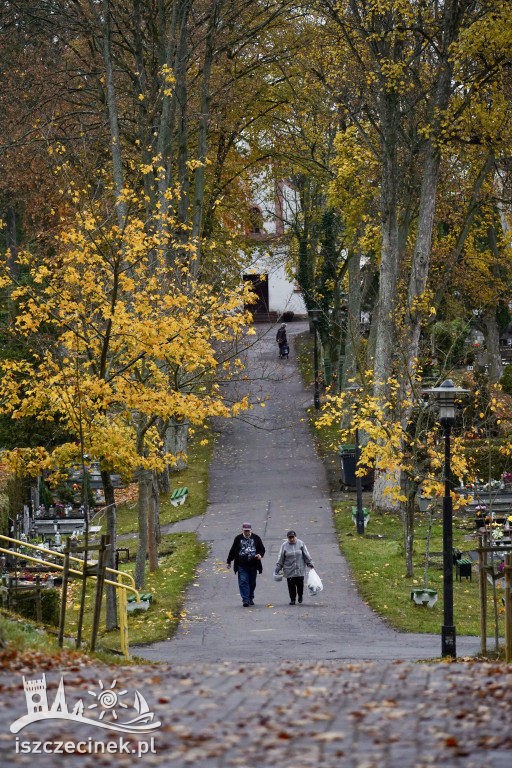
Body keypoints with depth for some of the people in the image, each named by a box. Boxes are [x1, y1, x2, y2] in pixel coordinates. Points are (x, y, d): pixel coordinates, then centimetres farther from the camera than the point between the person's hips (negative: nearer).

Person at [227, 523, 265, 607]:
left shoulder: (256, 538, 5)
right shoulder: (238, 538, 5)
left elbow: (262, 549, 10)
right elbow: (232, 551, 12)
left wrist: (260, 555, -12)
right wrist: (229, 561, 14)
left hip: (253, 565, 1)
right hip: (242, 566, -1)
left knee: (252, 583, 9)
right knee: (243, 582, -10)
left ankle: (251, 598, 24)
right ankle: (245, 600, -10)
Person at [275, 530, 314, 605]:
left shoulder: (301, 544, 2)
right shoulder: (284, 545, 1)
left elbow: (306, 555, 7)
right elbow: (280, 558, 5)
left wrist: (310, 564, 6)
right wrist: (278, 568, 6)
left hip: (300, 570, 0)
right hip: (289, 570, 0)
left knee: (300, 584, 4)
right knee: (291, 585, -2)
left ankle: (300, 596, 30)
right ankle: (292, 599, 10)